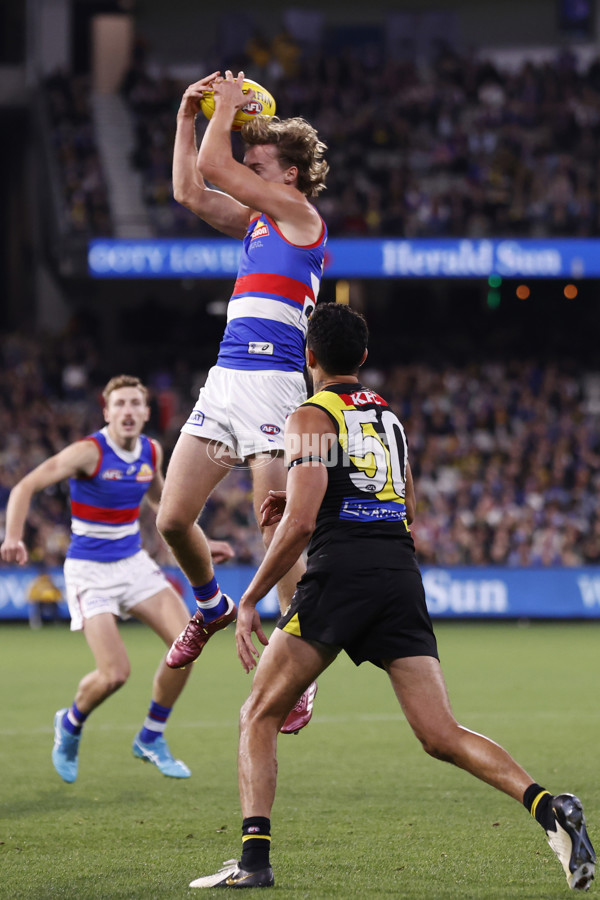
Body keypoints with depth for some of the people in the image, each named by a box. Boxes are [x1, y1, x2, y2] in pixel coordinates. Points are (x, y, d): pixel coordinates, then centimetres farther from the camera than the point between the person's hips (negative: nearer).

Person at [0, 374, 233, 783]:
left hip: (134, 562, 6)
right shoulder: (88, 453, -18)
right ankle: (71, 724, 18)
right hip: (90, 571, -6)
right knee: (115, 673, -17)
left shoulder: (152, 451, 1)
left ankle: (151, 738, 9)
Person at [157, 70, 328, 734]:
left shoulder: (299, 211, -2)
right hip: (224, 381, 8)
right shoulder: (257, 223, 20)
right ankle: (210, 607, 30)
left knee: (279, 539, -7)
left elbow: (212, 167, -6)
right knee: (172, 519, 3)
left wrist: (228, 106, 7)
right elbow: (189, 191, 19)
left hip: (271, 386, -8)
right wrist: (188, 114, 15)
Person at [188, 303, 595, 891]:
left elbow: (301, 522, -10)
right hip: (401, 577, 6)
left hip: (339, 577, -6)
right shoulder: (389, 417, 23)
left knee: (259, 716, 7)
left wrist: (250, 601, -4)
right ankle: (548, 808, -21)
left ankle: (254, 858, -6)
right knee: (442, 737, 1)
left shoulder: (312, 417, 2)